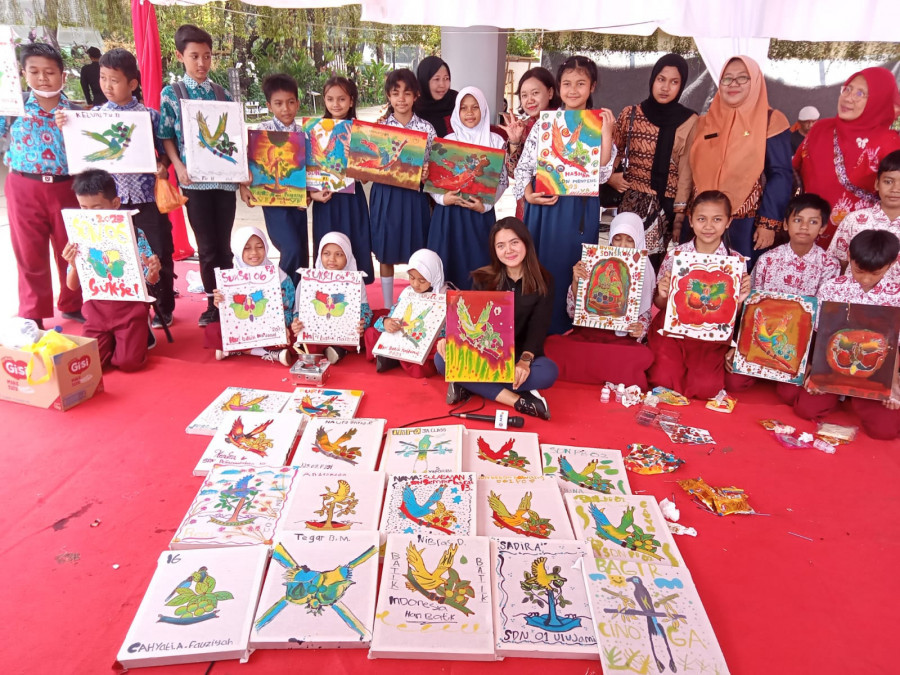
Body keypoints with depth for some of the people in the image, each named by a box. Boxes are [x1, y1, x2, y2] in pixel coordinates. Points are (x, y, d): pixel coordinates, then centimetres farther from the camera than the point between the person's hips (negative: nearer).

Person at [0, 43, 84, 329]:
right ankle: (33, 314, 20)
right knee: (30, 254, 8)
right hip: (25, 189, 0)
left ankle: (72, 304, 31)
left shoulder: (74, 111, 1)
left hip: (66, 188, 0)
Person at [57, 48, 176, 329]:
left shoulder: (150, 115, -1)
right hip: (112, 198, 2)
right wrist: (65, 130, -8)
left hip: (147, 196, -2)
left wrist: (163, 165, -16)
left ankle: (164, 308, 22)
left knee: (160, 254, 4)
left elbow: (164, 150, 4)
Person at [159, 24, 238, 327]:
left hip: (225, 177, 2)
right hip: (195, 178, -2)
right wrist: (179, 166, -13)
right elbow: (166, 136, 2)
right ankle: (212, 303, 15)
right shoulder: (170, 94, 3)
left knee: (224, 245, 7)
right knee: (206, 247, 3)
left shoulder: (223, 95, 10)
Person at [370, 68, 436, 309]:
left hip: (414, 197, -1)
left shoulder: (426, 129, 0)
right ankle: (388, 307, 23)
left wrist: (426, 175, -18)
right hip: (385, 196, 1)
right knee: (386, 254, 9)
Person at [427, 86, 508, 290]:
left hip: (480, 214, -1)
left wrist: (485, 205, -11)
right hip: (448, 213, 1)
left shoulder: (496, 142, 3)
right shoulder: (447, 141, 5)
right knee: (447, 265, 2)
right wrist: (442, 198, -13)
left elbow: (503, 180, 2)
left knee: (477, 266, 0)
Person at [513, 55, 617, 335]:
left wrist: (607, 134, -13)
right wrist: (529, 194, -11)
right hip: (544, 205, 1)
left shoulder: (600, 125, 4)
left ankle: (565, 328, 19)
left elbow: (601, 174, -6)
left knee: (571, 267, 5)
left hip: (580, 209, 0)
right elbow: (524, 165, 5)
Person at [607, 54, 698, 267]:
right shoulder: (630, 114, 5)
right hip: (632, 200, 1)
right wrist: (610, 176, -1)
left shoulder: (689, 121, 1)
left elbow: (686, 169, -1)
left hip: (667, 205, -1)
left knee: (656, 261, -3)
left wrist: (680, 210, -6)